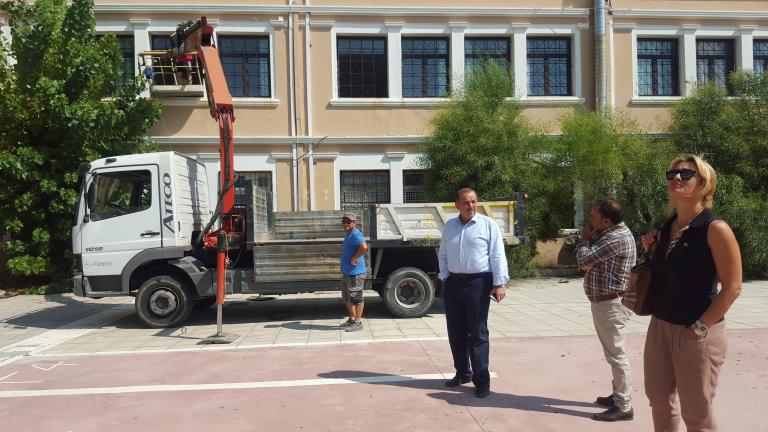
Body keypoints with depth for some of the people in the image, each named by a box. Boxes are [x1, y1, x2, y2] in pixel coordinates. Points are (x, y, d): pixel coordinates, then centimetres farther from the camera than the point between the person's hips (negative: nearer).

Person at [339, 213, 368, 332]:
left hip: (355, 272, -11)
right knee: (347, 298, 20)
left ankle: (358, 322, 8)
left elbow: (364, 247, -35)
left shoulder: (355, 234, -18)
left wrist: (354, 258, -24)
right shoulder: (348, 234, 15)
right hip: (346, 272, 11)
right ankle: (352, 319, 32)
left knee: (356, 298, -1)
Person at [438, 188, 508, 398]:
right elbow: (443, 254, 18)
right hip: (453, 283, 5)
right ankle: (462, 373, 27)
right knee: (456, 332, 12)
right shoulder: (449, 227, 11)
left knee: (478, 334, -3)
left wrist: (499, 283, -14)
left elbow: (497, 255, -7)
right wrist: (445, 276, 6)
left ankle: (482, 381, 5)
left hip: (478, 282, -5)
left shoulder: (488, 224, -3)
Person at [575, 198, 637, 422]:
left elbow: (583, 260, -20)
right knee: (614, 353, 19)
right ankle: (619, 395, 31)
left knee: (617, 354, -3)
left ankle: (624, 407, 6)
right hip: (605, 302, 10)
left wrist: (584, 238, -4)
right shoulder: (612, 233, 12)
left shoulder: (617, 238, -22)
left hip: (611, 304, -10)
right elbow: (589, 262, 15)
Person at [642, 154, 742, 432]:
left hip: (696, 333, -6)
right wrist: (651, 250, 1)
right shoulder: (665, 228, 6)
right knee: (659, 400, 17)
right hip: (660, 326, 7)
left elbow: (732, 287, -15)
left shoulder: (715, 229, -14)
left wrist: (701, 327, -17)